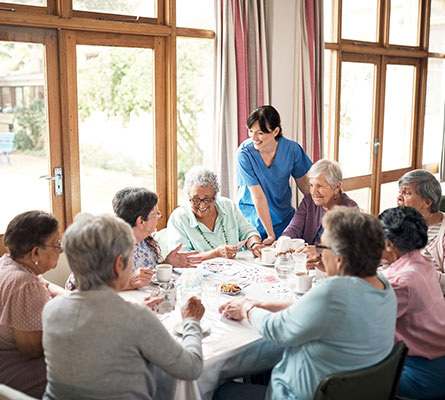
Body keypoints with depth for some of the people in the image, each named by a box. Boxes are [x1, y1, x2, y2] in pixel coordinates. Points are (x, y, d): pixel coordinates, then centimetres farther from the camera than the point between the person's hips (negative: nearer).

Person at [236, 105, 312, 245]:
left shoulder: (292, 149, -13)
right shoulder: (244, 153, -21)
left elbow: (303, 181, 5)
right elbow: (258, 196, -22)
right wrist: (271, 234, -20)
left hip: (284, 215, 3)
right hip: (253, 217, -3)